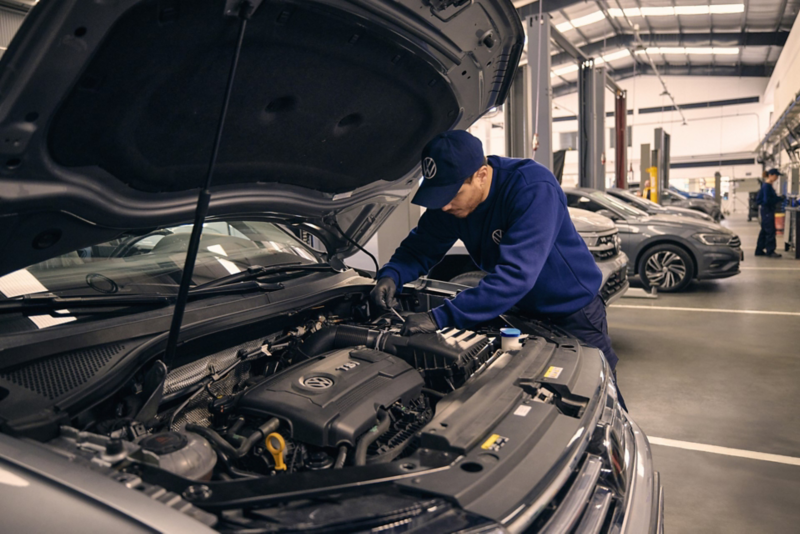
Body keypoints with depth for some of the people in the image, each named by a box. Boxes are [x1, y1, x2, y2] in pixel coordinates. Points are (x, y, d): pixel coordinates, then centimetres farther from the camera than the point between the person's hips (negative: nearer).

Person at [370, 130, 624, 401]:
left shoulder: (534, 188, -35)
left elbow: (516, 273, -42)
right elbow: (420, 247, -3)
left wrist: (441, 317, -44)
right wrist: (391, 276, -26)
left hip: (573, 312, -5)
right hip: (524, 311, 6)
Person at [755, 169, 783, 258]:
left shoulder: (769, 185, 13)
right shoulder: (767, 186, -16)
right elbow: (767, 200, -22)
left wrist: (778, 198, 9)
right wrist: (779, 199, -17)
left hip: (767, 210, 10)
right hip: (767, 210, -10)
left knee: (764, 231, 13)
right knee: (770, 231, -8)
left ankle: (759, 250, 18)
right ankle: (770, 251, -5)